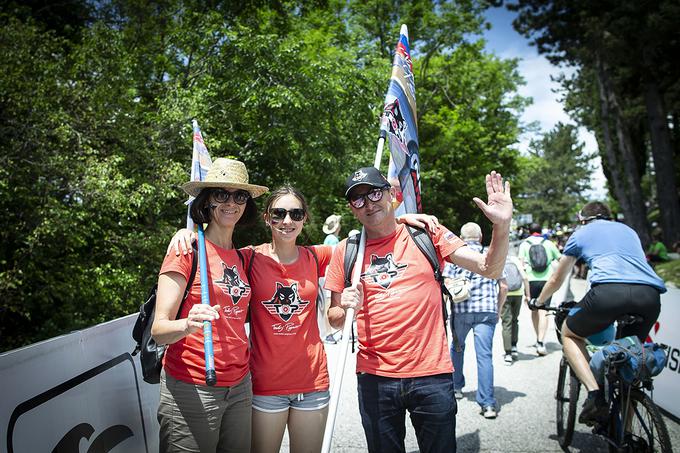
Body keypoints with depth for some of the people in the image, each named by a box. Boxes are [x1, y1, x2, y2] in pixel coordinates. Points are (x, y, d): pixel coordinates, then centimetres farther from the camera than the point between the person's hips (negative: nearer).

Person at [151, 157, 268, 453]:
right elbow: (158, 330, -15)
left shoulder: (240, 257, 10)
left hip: (239, 387, 6)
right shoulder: (187, 249, -9)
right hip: (192, 390, -6)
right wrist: (187, 325, -34)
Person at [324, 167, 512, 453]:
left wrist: (501, 226, -20)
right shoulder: (345, 251, 3)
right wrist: (347, 308, -13)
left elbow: (490, 269, -4)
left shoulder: (426, 234, -1)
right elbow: (334, 320, 9)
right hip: (374, 378, 2)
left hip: (431, 375, -1)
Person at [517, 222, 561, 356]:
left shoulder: (524, 244, 7)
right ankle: (541, 343, -16)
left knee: (534, 310, 16)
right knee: (543, 312, -5)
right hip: (546, 280, 0)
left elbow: (520, 262, -4)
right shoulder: (548, 243, 10)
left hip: (531, 280, 0)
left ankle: (539, 340, 26)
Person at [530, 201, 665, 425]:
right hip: (651, 296, 5)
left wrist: (538, 302, 49)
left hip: (609, 291, -4)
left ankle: (595, 394, 0)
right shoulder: (628, 230, 35)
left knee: (569, 334, 21)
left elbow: (556, 280, 32)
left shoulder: (581, 233, 24)